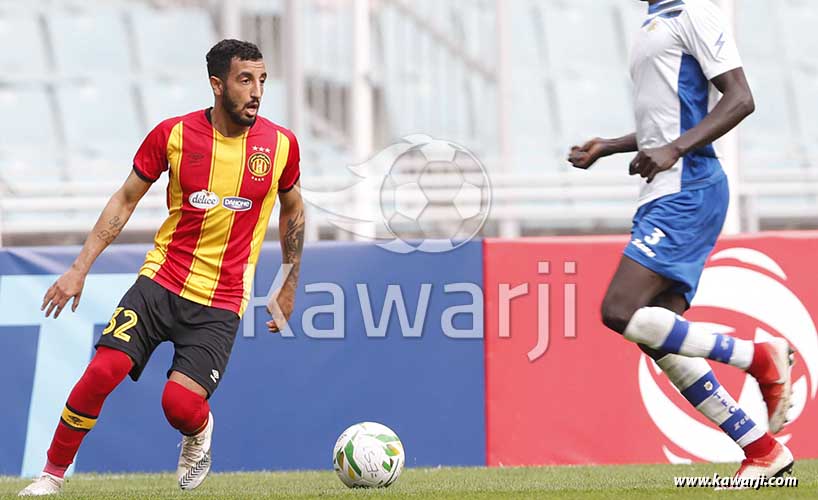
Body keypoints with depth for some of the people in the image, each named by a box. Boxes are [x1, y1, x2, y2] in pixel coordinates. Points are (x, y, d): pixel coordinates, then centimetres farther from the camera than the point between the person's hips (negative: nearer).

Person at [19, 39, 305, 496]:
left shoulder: (280, 144, -3)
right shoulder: (173, 133, -5)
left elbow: (293, 209, 15)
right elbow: (126, 199, 6)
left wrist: (289, 290, 17)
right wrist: (80, 268, 1)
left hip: (221, 303, -1)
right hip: (161, 281, 1)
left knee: (181, 403, -19)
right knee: (103, 370, -17)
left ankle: (199, 435, 19)